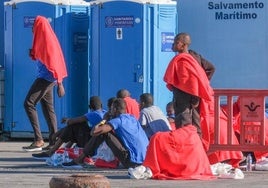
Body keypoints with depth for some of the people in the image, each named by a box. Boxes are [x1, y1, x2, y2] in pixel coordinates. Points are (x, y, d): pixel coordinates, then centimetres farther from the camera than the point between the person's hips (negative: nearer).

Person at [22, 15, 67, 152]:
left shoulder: (47, 41, -14)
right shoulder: (42, 39, 15)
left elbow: (54, 62, -19)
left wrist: (59, 83, -23)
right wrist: (32, 54, 5)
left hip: (46, 78, -10)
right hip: (46, 79, 10)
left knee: (29, 103, -12)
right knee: (48, 108, 8)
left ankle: (38, 140, -16)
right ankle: (53, 142, 7)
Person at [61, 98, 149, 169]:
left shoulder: (118, 120, -9)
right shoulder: (133, 118, 17)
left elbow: (94, 132, -14)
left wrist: (97, 126, 11)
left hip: (132, 162, -9)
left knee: (102, 132, -4)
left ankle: (79, 160, 4)